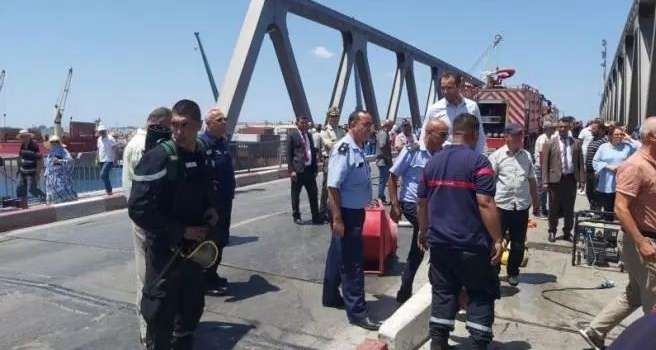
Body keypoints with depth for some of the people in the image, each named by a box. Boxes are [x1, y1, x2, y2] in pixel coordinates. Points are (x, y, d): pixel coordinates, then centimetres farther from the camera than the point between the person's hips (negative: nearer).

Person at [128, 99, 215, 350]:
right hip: (165, 249, -7)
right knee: (161, 314, 6)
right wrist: (182, 231, -21)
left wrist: (209, 210, -1)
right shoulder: (157, 158, -20)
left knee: (192, 306, 22)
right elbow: (138, 210, -24)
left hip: (194, 247, 7)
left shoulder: (201, 156, 2)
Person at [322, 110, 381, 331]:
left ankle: (331, 296, 38)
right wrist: (337, 218, -25)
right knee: (352, 263, -3)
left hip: (356, 212, 10)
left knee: (339, 256, 21)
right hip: (346, 213, -10)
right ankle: (357, 312, 8)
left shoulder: (359, 150, 9)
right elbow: (333, 186, -23)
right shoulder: (344, 149, -19)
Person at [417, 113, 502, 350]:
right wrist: (497, 239, -12)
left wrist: (424, 231, 24)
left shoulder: (433, 161, 8)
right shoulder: (478, 161, -10)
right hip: (472, 243, -5)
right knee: (481, 294, 9)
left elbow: (422, 202, 13)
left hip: (439, 241, 5)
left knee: (443, 292, 13)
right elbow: (485, 204, -17)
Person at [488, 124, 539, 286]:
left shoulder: (526, 155, 9)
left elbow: (532, 181, 15)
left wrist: (536, 203, 17)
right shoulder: (497, 156, -6)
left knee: (518, 243, 12)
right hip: (501, 206, -4)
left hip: (522, 206, 4)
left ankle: (513, 272, 28)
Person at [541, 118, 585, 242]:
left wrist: (581, 179, 2)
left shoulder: (576, 143, 7)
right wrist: (545, 181, -8)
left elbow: (580, 162, 8)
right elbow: (545, 164, -3)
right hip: (556, 179, -2)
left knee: (569, 208, 10)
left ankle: (567, 232, 23)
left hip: (571, 179, 2)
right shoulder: (550, 143, -1)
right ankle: (552, 232, 21)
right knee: (554, 208, 7)